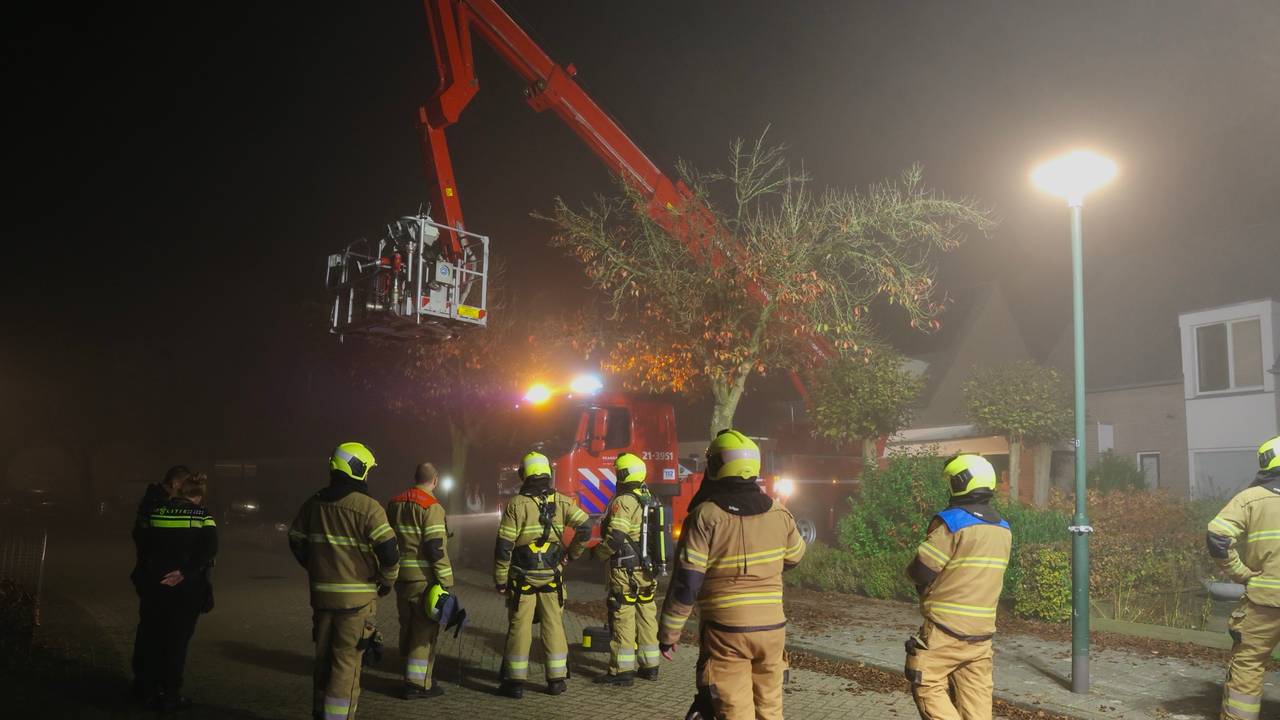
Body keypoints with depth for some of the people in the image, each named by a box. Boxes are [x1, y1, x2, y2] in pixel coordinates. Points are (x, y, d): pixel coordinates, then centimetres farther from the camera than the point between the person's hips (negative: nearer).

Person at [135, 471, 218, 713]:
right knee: (177, 642, 4)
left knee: (153, 638, 15)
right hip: (187, 588, -3)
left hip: (155, 586, 3)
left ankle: (150, 689, 24)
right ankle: (171, 695, 8)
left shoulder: (156, 512, 6)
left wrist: (146, 577, 16)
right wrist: (185, 572, -18)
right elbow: (209, 548, -19)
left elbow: (142, 546, 7)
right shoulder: (202, 516, -4)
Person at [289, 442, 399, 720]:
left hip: (321, 593, 6)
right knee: (346, 661, 2)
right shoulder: (368, 507, -16)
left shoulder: (314, 503, 4)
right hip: (356, 596, -6)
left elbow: (296, 541, 15)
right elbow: (389, 551, -20)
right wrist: (387, 581, -3)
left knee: (324, 656, 20)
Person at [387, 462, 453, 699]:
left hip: (401, 575, 8)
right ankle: (417, 684, 2)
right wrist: (446, 580, -14)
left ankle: (410, 674, 29)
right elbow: (435, 547, -19)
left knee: (408, 625, 18)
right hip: (424, 577, -7)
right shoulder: (431, 507, -15)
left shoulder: (394, 504, 10)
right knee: (424, 629, 0)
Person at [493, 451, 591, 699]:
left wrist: (500, 579, -2)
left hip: (522, 578, -2)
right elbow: (585, 527, -6)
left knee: (519, 627, 5)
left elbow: (504, 546, -11)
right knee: (554, 627, 10)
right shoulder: (561, 501, -1)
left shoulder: (516, 504, -9)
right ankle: (557, 679, 14)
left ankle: (515, 681, 10)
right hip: (552, 576, 2)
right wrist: (573, 553, 8)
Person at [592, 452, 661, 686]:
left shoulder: (623, 502, -16)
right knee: (647, 617, 14)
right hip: (648, 570, 8)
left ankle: (622, 671, 3)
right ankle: (650, 666, 21)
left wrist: (598, 553, -6)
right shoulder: (649, 500, 10)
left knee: (622, 618, -2)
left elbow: (614, 538, -22)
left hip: (626, 572, -8)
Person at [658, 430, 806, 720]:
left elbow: (686, 584, -14)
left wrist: (668, 634, -5)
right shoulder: (778, 512, -1)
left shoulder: (705, 515, -14)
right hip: (772, 628, 4)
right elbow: (794, 557, 17)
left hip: (726, 631, -4)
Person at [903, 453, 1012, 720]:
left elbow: (919, 572, -14)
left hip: (946, 630, -7)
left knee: (928, 687, 3)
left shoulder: (952, 522, -16)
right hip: (982, 631, 7)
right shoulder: (1003, 529, 7)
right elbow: (979, 573, 13)